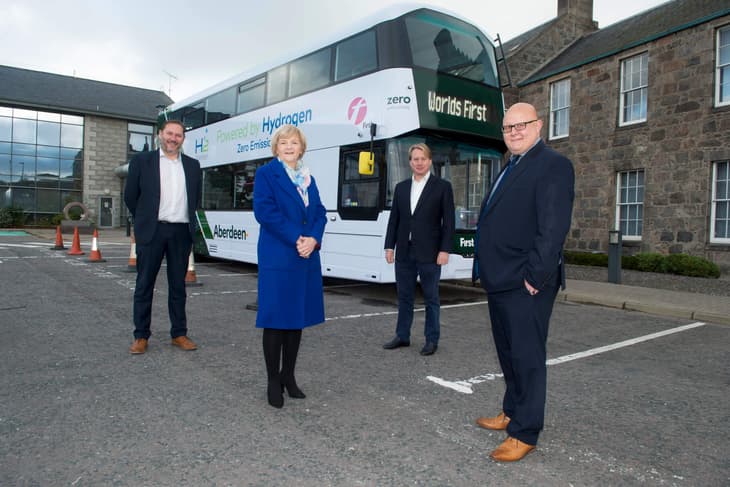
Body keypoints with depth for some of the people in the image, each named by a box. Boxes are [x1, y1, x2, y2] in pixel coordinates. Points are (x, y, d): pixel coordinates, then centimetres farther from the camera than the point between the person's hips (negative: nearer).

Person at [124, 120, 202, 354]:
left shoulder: (192, 165, 12)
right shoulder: (142, 160, 3)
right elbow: (130, 196, 7)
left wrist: (187, 220, 14)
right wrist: (145, 220, 12)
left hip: (181, 232, 2)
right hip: (152, 231, -2)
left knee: (178, 285, 8)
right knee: (145, 285, 4)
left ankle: (179, 334, 17)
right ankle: (141, 336, 13)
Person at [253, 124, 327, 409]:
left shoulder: (309, 179, 17)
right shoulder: (266, 174, -1)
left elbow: (320, 213, 10)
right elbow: (265, 211, -13)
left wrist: (313, 239, -10)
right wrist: (296, 240, -17)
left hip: (307, 257, 6)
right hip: (278, 257, -6)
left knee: (298, 317, 11)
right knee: (276, 319, 0)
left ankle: (288, 376, 23)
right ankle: (273, 381, 12)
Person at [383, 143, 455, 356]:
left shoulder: (442, 186, -1)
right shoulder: (401, 187, 11)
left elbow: (448, 222, -4)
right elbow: (394, 219, 11)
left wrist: (445, 250, -11)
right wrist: (389, 246, 5)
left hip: (429, 254, -4)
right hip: (404, 253, 4)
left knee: (431, 298, 6)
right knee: (404, 296, 13)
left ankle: (432, 339, 18)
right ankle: (402, 336, 25)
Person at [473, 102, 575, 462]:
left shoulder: (553, 165, -11)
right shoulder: (511, 168, 18)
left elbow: (554, 227, -19)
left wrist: (535, 276, -21)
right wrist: (488, 271, 14)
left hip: (525, 285, -9)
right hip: (500, 281, 9)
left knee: (526, 357, 1)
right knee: (508, 354, 20)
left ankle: (524, 433, 14)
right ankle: (511, 413, 36)